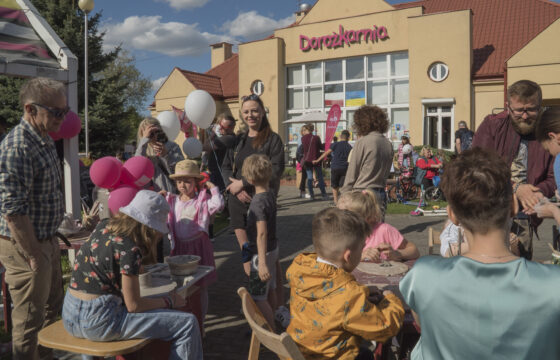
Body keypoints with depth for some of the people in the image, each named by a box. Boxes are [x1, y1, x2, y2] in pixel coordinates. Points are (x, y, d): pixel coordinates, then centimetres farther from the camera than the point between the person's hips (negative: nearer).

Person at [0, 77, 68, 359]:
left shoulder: (44, 140, 8)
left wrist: (49, 246, 18)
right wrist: (34, 256, -20)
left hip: (47, 240, 10)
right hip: (25, 247, -10)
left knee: (52, 308, 23)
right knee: (30, 320, 6)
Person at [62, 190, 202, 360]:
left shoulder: (104, 226, 3)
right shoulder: (129, 249, -20)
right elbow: (133, 305, -15)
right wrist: (169, 301, -2)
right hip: (98, 323, -9)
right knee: (188, 323, -7)